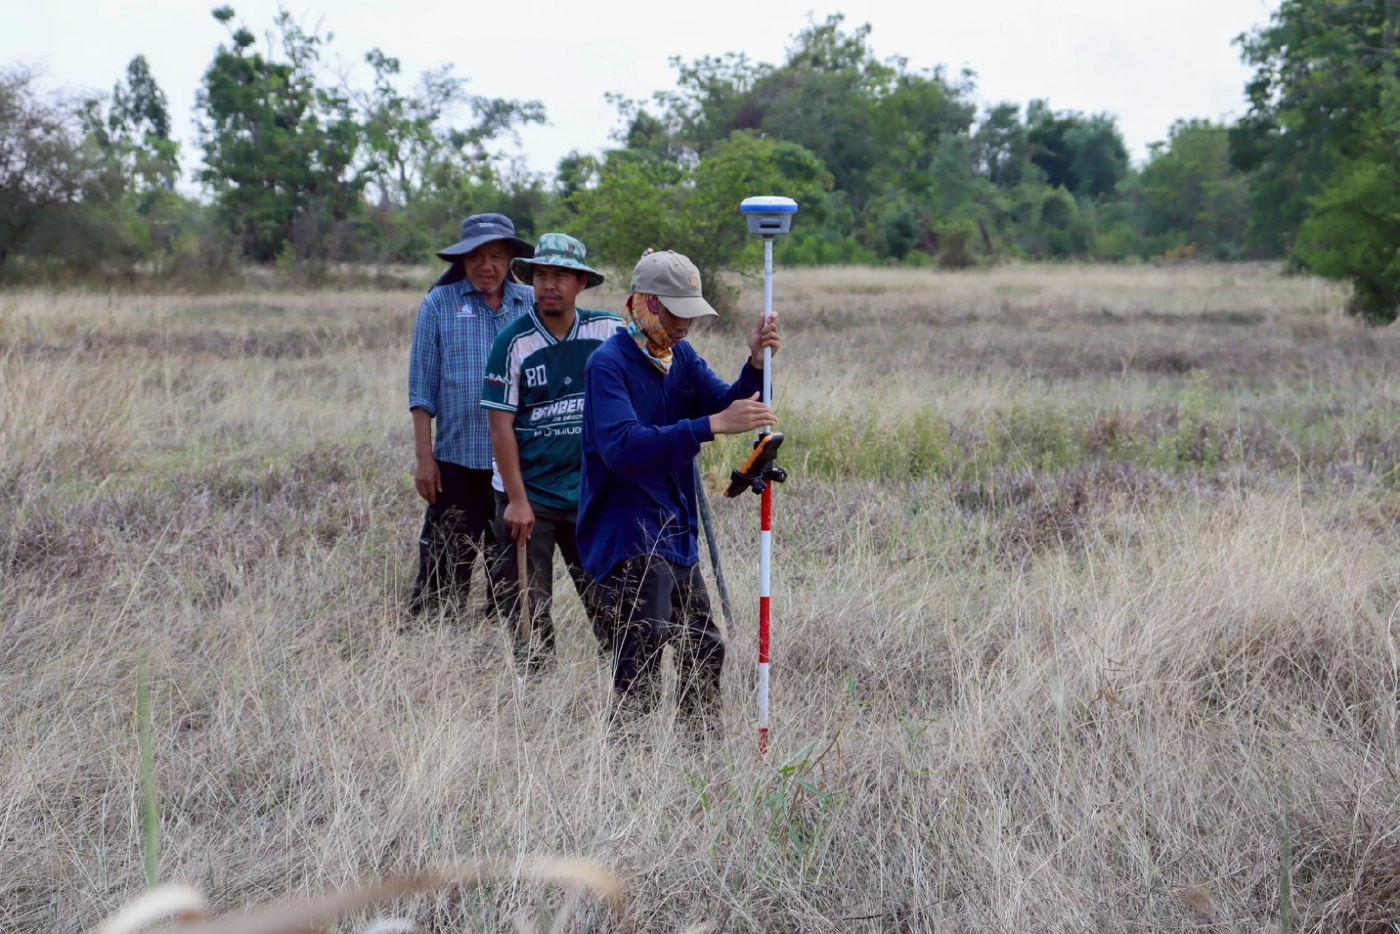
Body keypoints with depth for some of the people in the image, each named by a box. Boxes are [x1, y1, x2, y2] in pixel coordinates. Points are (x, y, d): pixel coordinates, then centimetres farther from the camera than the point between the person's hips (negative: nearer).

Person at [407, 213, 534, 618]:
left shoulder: (532, 305, 5)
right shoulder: (440, 304, 0)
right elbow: (422, 389, 0)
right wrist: (424, 457, -5)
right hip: (457, 462, -2)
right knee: (445, 572, -3)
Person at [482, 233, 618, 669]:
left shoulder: (609, 332, -2)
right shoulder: (514, 342, -8)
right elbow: (501, 424, -8)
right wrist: (516, 500, -12)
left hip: (589, 490, 2)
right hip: (528, 494, -2)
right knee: (528, 607, 4)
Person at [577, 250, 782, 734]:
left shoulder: (681, 357, 11)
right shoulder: (609, 363, -14)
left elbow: (731, 405, 1)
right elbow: (622, 446, -29)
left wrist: (756, 364, -19)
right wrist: (712, 425, -36)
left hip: (676, 535, 9)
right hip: (628, 537, -9)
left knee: (704, 650, 18)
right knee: (642, 659, -18)